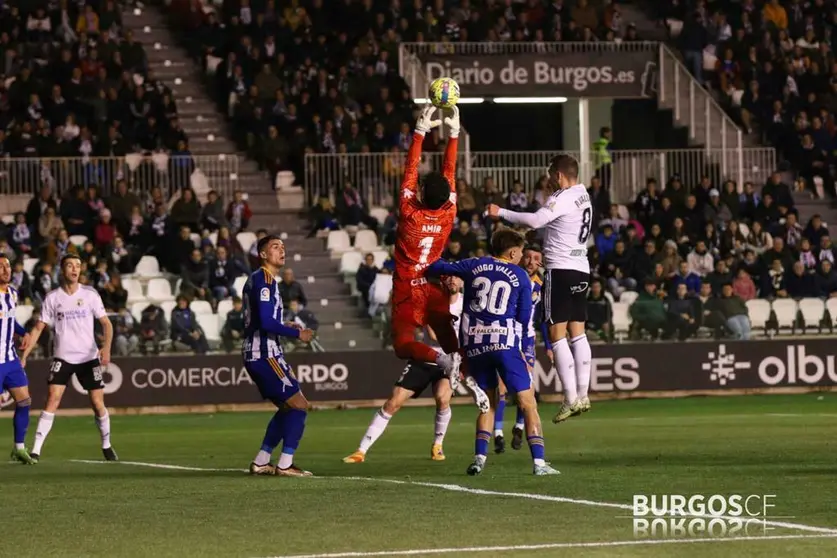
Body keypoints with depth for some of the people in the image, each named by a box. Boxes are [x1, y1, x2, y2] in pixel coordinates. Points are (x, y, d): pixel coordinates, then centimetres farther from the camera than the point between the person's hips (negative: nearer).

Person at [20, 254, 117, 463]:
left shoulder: (90, 294, 0)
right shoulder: (52, 298, 1)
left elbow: (106, 323, 1)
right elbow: (38, 328, 3)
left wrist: (106, 347, -17)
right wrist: (24, 355, -6)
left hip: (89, 357, 1)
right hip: (62, 357, -1)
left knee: (98, 402, -1)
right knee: (52, 399, -14)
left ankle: (107, 446, 21)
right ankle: (36, 450, -15)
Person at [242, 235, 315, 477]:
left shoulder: (256, 279, 18)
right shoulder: (264, 280, -14)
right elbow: (266, 322, -22)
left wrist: (286, 327, 13)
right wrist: (297, 334, -11)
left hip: (256, 354, 10)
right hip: (264, 354, -10)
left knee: (287, 407, 17)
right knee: (298, 405, -8)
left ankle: (261, 462, 17)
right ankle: (285, 465, -10)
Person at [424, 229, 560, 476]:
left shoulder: (474, 266, 10)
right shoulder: (520, 276, 4)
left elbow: (438, 268, 12)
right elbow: (524, 317, 5)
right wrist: (525, 353, 13)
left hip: (474, 344, 4)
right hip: (505, 343, -4)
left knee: (488, 403, 19)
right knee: (528, 403, 1)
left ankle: (480, 458, 5)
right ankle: (539, 462, -7)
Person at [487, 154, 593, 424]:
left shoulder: (563, 197, -13)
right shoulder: (583, 196, 14)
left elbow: (535, 220, -26)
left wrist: (501, 213, -18)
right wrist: (552, 189, 24)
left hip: (561, 269, -9)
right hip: (581, 269, 9)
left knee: (557, 334, -7)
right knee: (577, 332, 9)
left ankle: (571, 399, -13)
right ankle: (582, 395, 8)